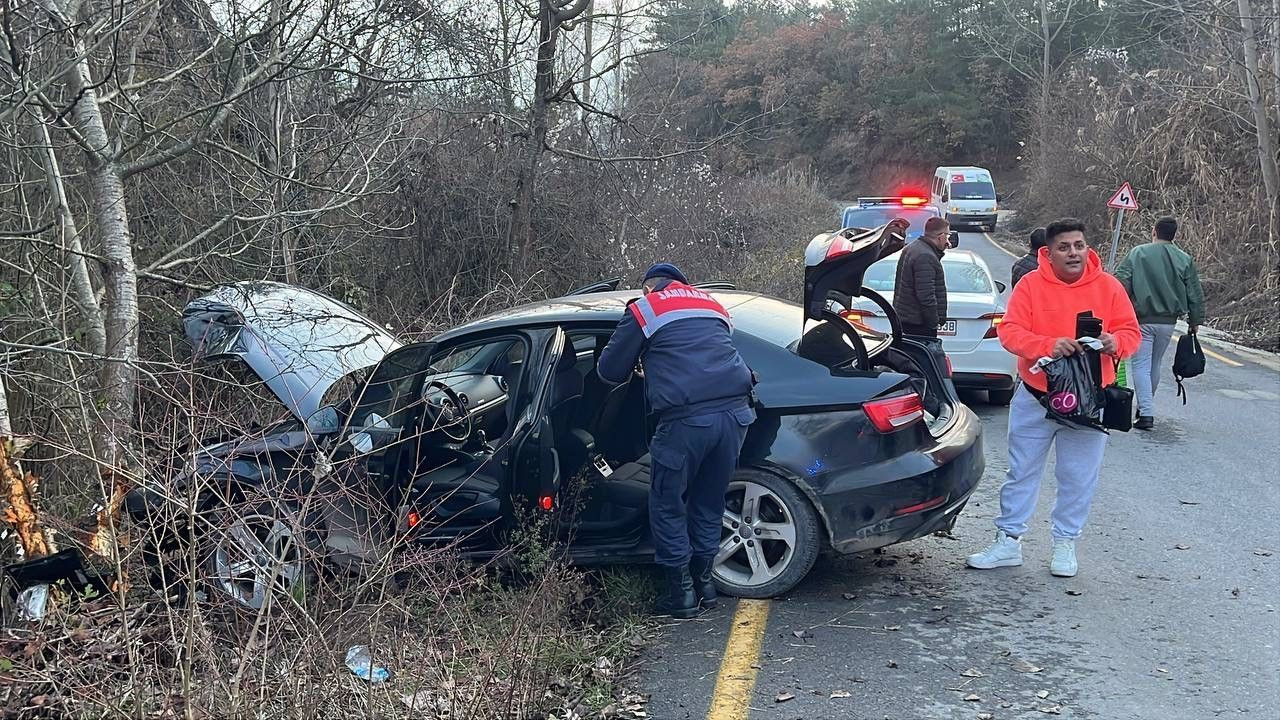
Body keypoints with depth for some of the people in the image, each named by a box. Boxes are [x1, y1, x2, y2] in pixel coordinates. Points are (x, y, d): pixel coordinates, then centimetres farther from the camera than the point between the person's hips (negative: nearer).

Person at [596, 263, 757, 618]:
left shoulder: (644, 309, 10)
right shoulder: (714, 306, 25)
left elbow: (609, 371, 12)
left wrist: (644, 361, 35)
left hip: (686, 419, -5)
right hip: (735, 411, 5)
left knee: (668, 507, 11)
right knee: (710, 503, 20)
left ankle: (681, 593, 14)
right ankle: (704, 582, 29)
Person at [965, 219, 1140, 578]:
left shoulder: (1108, 286, -1)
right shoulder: (1030, 284, -5)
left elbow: (1131, 332, 3)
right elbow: (1009, 331, -10)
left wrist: (1114, 343, -21)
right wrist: (1048, 345, -27)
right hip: (1035, 397, 0)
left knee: (1078, 479, 8)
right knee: (1022, 472, 9)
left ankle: (1065, 544, 24)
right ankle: (1009, 541, 19)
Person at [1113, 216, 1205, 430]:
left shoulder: (1137, 253, -4)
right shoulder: (1184, 259, 4)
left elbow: (1121, 283, -10)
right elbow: (1195, 295, 6)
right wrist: (1195, 321, 16)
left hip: (1142, 320, -3)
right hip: (1168, 322, 3)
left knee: (1141, 366, -1)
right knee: (1155, 365, 18)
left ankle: (1146, 413, -12)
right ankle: (1146, 407, 30)